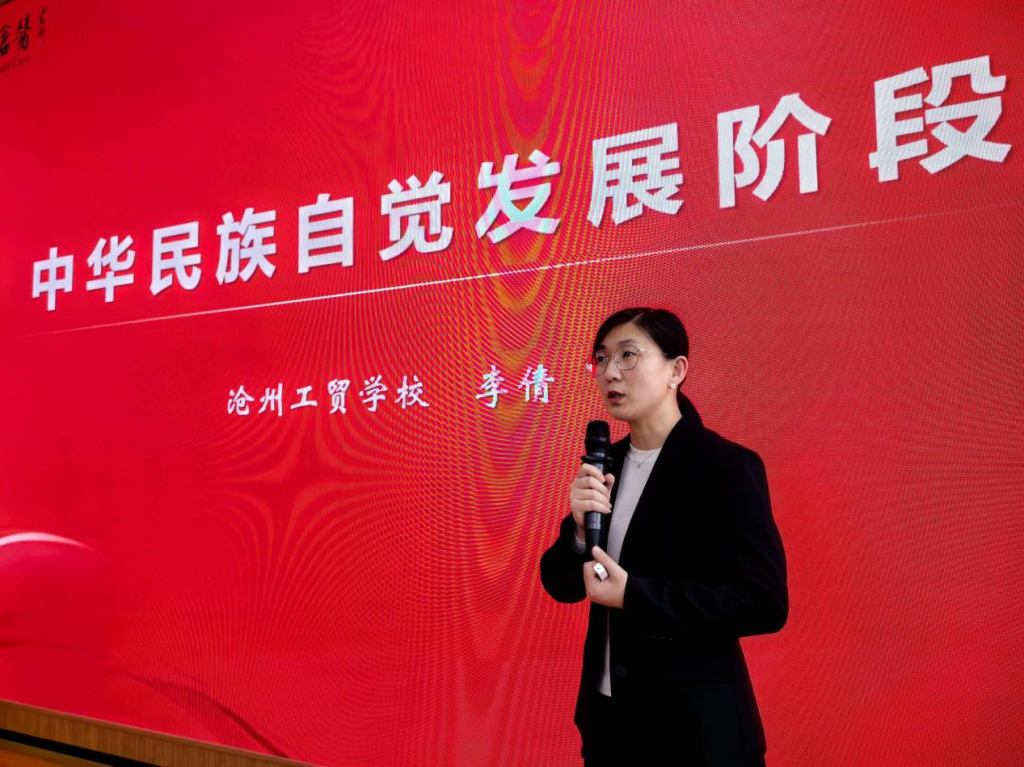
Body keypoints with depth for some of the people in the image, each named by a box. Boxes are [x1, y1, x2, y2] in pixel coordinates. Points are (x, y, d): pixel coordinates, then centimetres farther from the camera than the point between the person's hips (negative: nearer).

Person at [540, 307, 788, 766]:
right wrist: (580, 527, -14)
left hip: (694, 723, -6)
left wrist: (633, 595, -23)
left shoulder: (726, 466, -15)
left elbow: (765, 604, -20)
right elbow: (562, 586, 6)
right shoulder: (606, 463, 4)